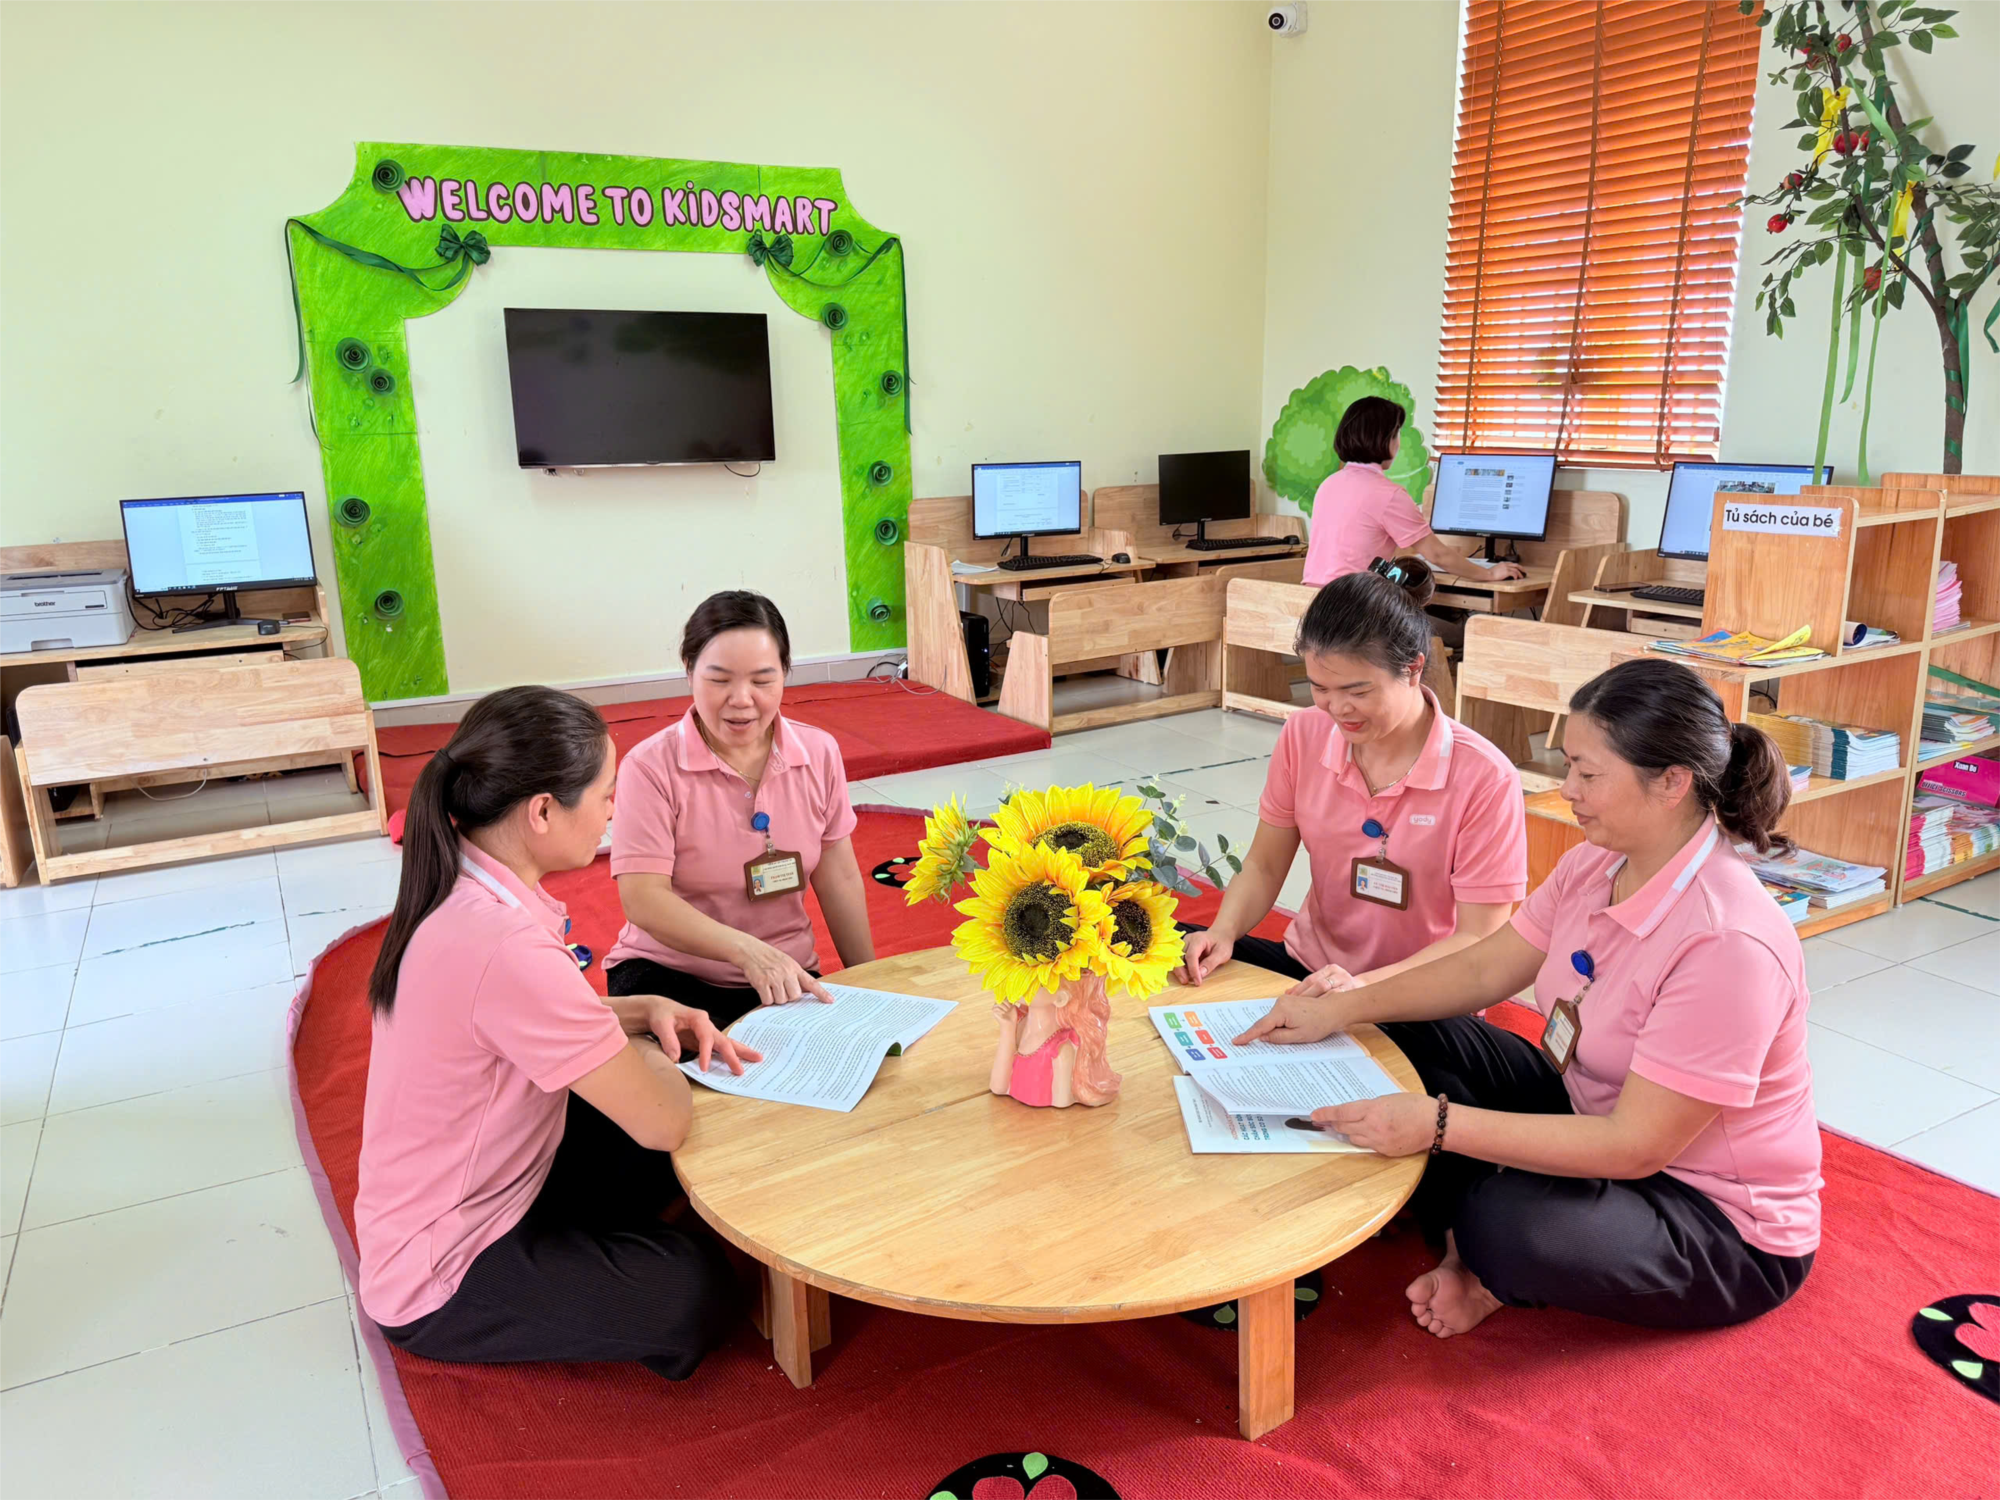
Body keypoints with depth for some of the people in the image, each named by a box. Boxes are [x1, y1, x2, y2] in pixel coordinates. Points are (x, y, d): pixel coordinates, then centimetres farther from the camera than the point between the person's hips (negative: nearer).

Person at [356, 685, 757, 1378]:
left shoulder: (460, 894, -6)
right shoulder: (505, 949, -36)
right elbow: (665, 1120, -30)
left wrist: (644, 1011, -5)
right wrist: (641, 1046, -8)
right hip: (437, 1287, -8)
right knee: (702, 1289, -15)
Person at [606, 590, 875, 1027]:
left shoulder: (819, 754, 0)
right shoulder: (652, 767, -12)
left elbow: (839, 880, 8)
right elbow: (643, 900, -20)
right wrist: (748, 950, -34)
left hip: (788, 980, 4)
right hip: (670, 976, -4)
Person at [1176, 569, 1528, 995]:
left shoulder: (1485, 779, -17)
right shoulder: (1302, 737, -4)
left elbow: (1480, 941, -15)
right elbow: (1263, 866, 5)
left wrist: (1365, 985, -30)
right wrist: (1224, 931, -16)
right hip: (1307, 968, 5)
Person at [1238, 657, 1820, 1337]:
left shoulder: (1730, 944, -33)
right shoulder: (1596, 864, -6)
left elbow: (1635, 1146, -32)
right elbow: (1485, 969, 2)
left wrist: (1440, 1124, -35)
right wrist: (1341, 1010, -6)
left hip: (1725, 1221, -8)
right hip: (1595, 1115, 8)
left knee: (1507, 1224, -35)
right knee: (1411, 1038, -1)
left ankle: (1497, 1276, 2)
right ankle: (1467, 1254, -2)